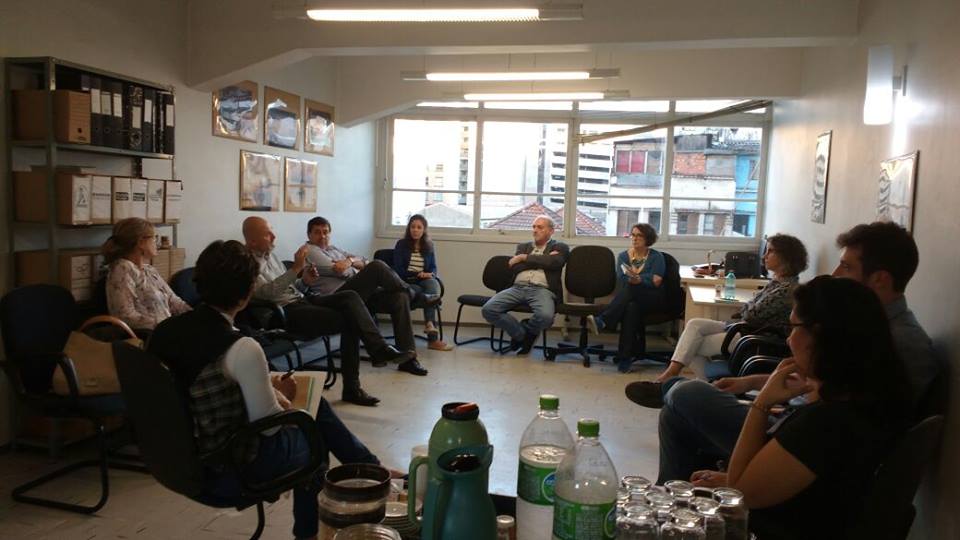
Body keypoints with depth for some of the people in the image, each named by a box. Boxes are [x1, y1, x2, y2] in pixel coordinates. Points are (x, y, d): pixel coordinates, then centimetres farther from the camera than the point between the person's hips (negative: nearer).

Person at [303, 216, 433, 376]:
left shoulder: (333, 249, 30)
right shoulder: (309, 250, 5)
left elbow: (364, 263, 17)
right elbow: (340, 271, -10)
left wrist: (351, 260, -5)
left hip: (362, 292, 8)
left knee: (400, 297, -17)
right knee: (377, 266, -26)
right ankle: (417, 296, -4)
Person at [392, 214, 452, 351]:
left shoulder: (429, 246, 15)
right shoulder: (401, 244, 6)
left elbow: (434, 268, 14)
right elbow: (397, 269, -1)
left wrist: (430, 274, -11)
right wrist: (416, 274, -15)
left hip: (423, 281, 3)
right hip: (406, 283, -3)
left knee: (433, 283, -34)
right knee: (431, 293, -32)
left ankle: (429, 324, -45)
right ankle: (432, 334, -38)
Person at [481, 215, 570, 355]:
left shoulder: (560, 247, 14)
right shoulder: (523, 246, 24)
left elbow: (553, 262, -9)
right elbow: (513, 267, 7)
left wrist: (525, 257, -1)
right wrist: (541, 261, 0)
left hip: (542, 289, -3)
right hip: (518, 288, 3)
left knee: (545, 316, -37)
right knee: (488, 309, -21)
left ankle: (526, 328, 3)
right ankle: (522, 334, 2)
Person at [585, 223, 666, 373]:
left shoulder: (656, 257, 7)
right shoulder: (623, 256, 15)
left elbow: (656, 282, -7)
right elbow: (621, 278, -3)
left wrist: (638, 280, -26)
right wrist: (648, 279, -19)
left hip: (651, 299, -2)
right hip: (629, 297, 3)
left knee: (629, 288, -37)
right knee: (631, 307, -38)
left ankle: (602, 321, -50)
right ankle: (626, 355, -45)